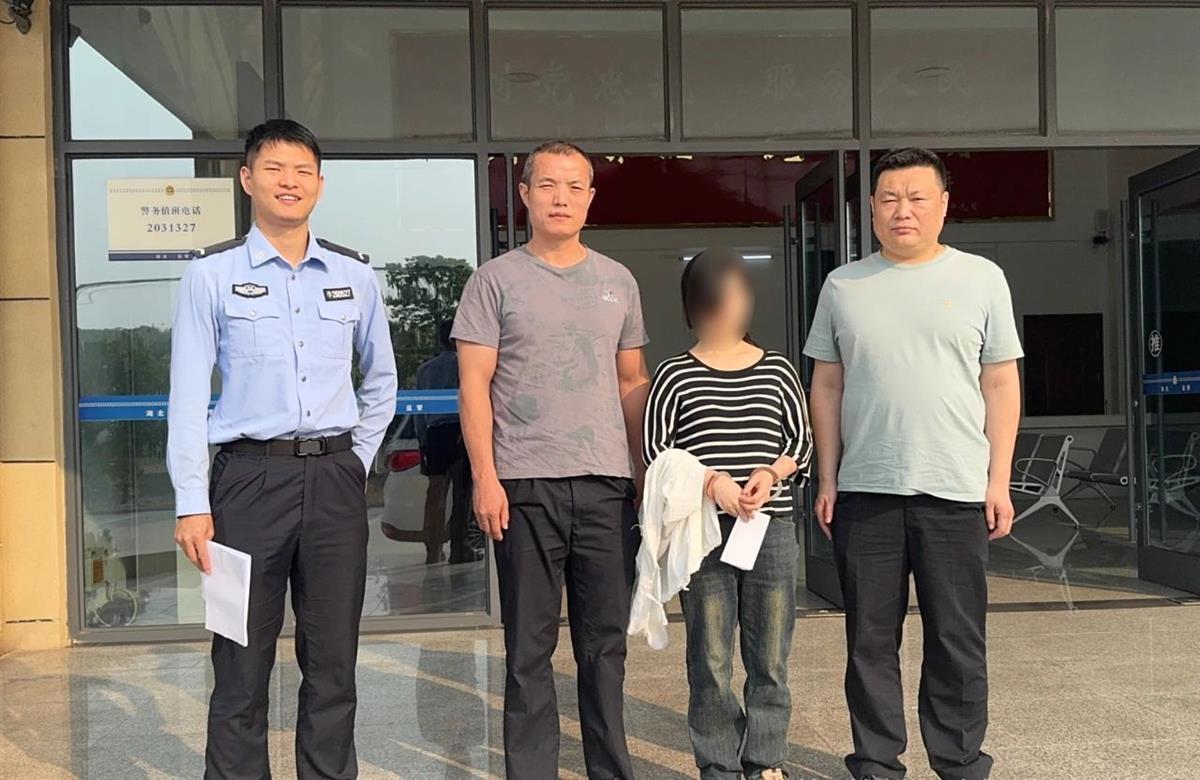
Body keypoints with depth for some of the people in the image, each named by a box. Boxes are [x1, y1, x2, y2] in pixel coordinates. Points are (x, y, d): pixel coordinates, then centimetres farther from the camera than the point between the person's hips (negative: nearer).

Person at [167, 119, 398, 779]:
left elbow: (380, 381, 22)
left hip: (335, 477, 3)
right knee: (242, 663, 3)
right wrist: (192, 504, -8)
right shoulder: (212, 274, 1)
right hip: (250, 476, -3)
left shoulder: (354, 276, 10)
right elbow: (189, 395, -3)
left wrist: (357, 460, 12)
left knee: (332, 663, 8)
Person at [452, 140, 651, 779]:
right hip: (525, 484, -3)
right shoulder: (496, 280, 3)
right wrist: (485, 477, -10)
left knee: (606, 643, 10)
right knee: (529, 647, 5)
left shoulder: (618, 282, 14)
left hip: (608, 484, 3)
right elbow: (474, 383, -1)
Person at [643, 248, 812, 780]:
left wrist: (772, 471, -9)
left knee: (771, 659, 9)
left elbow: (802, 440, 11)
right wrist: (712, 481, -14)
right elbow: (655, 449, -2)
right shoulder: (675, 376, 0)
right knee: (710, 661, 4)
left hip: (772, 528, 2)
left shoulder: (777, 370, 7)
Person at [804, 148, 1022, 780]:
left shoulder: (982, 278, 4)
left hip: (956, 491, -1)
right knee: (870, 640, 8)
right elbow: (827, 386, 9)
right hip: (864, 491, 1)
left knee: (958, 642, 7)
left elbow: (1000, 385, 5)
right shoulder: (843, 286, 7)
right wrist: (827, 480, 5)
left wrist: (999, 480, 0)